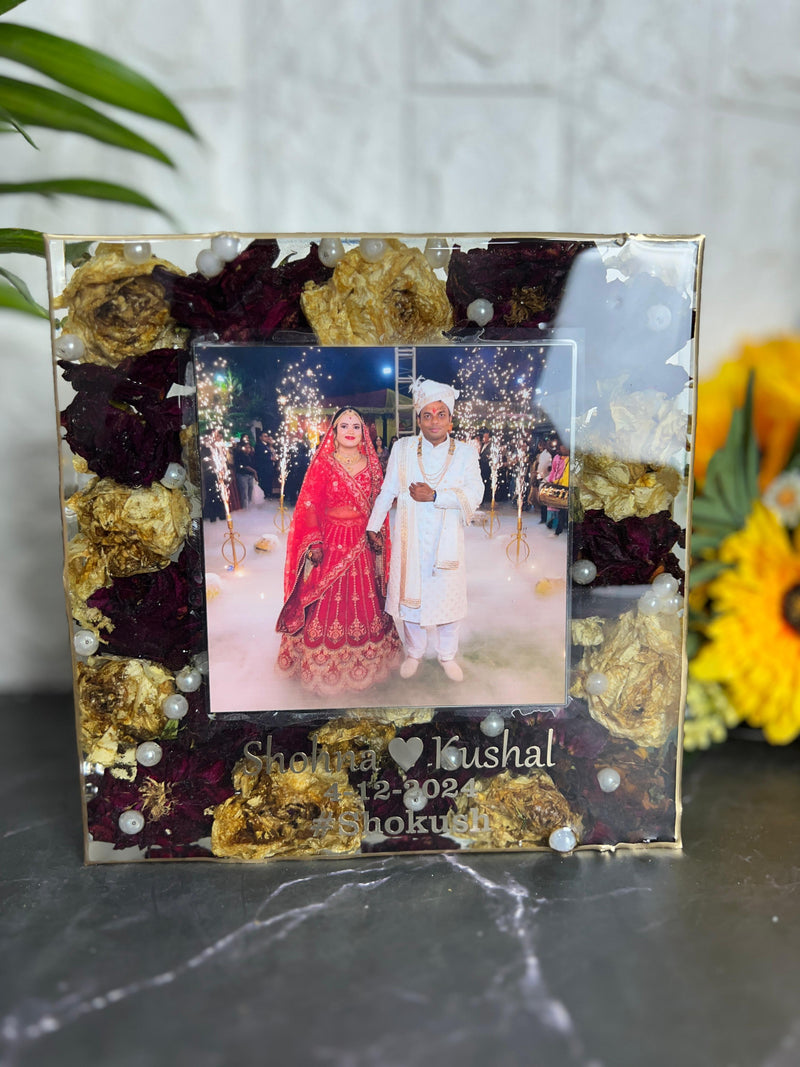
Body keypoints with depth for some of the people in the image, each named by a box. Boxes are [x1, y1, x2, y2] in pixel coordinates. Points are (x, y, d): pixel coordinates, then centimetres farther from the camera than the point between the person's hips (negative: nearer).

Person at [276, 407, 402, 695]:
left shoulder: (371, 465, 6)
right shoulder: (323, 464, -3)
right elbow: (309, 507, -8)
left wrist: (379, 538, 4)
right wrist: (314, 543, -18)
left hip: (363, 544, 3)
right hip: (331, 542, -3)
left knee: (365, 600, 10)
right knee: (329, 601, 1)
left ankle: (364, 659, 25)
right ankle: (326, 663, 14)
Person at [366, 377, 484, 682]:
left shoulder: (465, 452, -1)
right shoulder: (403, 448, 1)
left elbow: (474, 494, -11)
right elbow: (387, 490, 6)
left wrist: (434, 496, -19)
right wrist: (374, 526, 5)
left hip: (447, 541, 0)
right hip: (411, 540, 0)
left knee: (448, 597, 8)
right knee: (409, 596, 9)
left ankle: (447, 656, 28)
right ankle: (414, 652, 30)